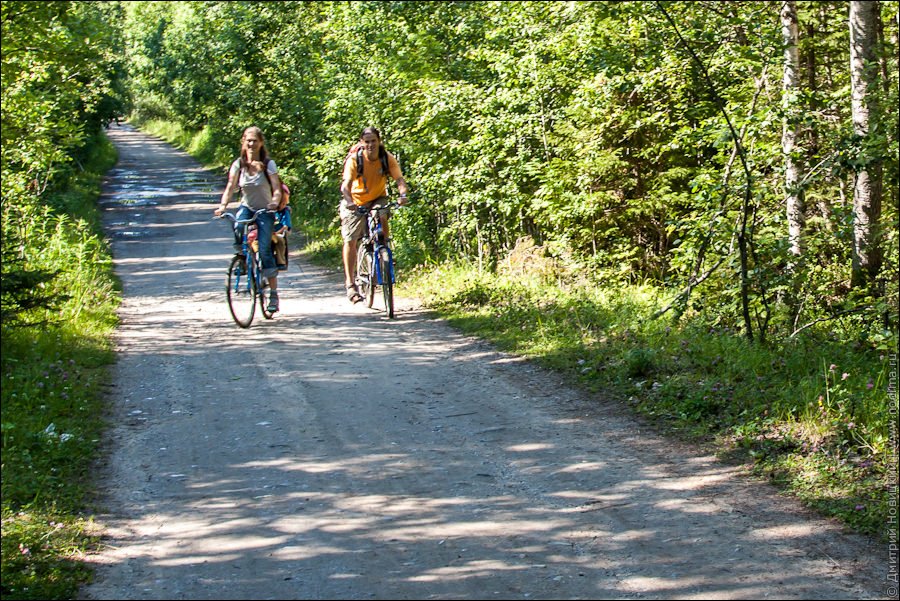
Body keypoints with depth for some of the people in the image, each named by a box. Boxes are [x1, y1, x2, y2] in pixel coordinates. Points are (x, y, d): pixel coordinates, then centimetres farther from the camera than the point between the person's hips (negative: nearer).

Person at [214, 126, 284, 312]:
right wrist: (222, 206, -28)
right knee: (238, 228, -33)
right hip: (246, 207, 2)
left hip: (265, 210, -2)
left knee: (265, 250, -14)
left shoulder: (268, 164, -10)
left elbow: (277, 188, -17)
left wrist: (275, 202, -40)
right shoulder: (239, 164, -3)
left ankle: (273, 294, -7)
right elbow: (230, 187, -10)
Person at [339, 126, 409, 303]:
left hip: (378, 198, 1)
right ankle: (350, 284, -2)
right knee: (350, 241, -7)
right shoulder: (354, 159, -22)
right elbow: (346, 184, -31)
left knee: (381, 216, -33)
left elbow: (399, 178, -25)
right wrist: (348, 201, -51)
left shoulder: (388, 158, -17)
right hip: (355, 201, -1)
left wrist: (403, 194, -46)